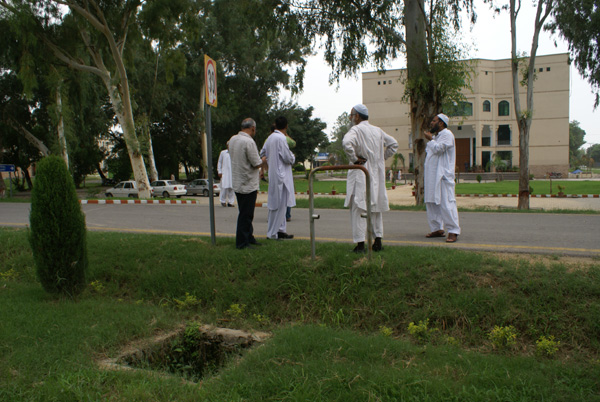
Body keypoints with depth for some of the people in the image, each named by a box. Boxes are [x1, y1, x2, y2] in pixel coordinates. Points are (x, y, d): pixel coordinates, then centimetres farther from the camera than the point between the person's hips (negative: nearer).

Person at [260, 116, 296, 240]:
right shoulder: (281, 138, -17)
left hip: (273, 174, 9)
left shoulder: (270, 137, 9)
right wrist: (292, 156, 4)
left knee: (281, 204, 15)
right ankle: (272, 233, 3)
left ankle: (281, 230, 20)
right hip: (281, 175, -9)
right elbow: (288, 158, -16)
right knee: (278, 204, -3)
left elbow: (263, 153, 21)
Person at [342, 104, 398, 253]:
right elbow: (393, 143, 20)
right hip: (377, 174, 7)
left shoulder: (356, 130, -10)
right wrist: (381, 158, 15)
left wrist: (354, 159, -17)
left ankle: (360, 244, -6)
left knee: (359, 207, -4)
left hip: (361, 174, -7)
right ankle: (378, 242, 17)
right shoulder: (378, 130, 12)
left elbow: (346, 143, -30)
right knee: (376, 206, 13)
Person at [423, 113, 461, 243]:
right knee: (431, 202, 10)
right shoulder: (435, 136, 22)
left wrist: (430, 139, -6)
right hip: (432, 175, 9)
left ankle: (453, 231, -10)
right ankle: (437, 229, 18)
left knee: (446, 203, -12)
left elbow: (439, 148, -19)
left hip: (443, 175, -9)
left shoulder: (447, 134, -6)